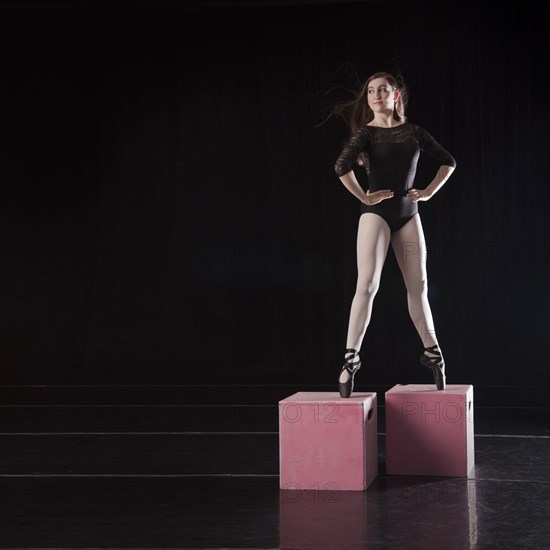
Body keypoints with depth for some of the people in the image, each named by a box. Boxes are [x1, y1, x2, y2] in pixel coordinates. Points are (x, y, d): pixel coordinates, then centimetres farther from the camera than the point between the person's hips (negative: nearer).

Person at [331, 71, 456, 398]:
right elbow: (342, 167, -19)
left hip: (408, 214, 4)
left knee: (418, 285, 9)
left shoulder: (412, 131, 8)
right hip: (377, 214, -4)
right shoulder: (366, 132, -3)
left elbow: (448, 162, 15)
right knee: (367, 285, -13)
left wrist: (429, 192, 6)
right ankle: (351, 359, -12)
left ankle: (432, 352, 20)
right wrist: (364, 197, -14)